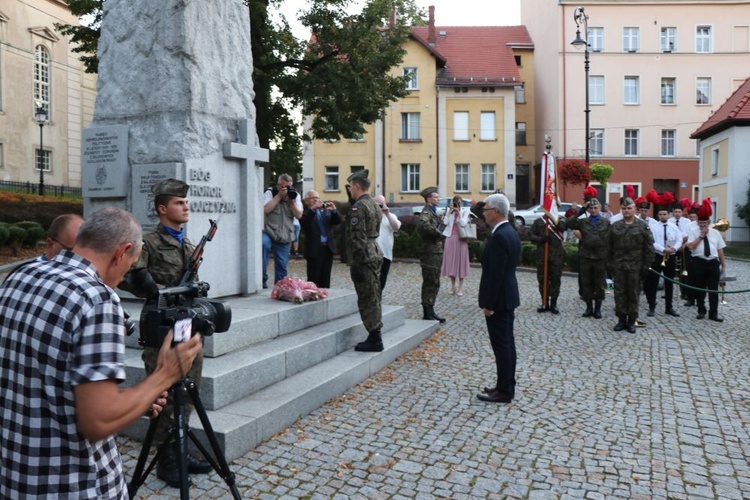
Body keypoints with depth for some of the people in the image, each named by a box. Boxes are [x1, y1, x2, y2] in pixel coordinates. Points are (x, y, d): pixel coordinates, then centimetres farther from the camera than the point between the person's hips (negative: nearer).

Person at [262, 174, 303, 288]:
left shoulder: (294, 196, 11)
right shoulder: (270, 193, 3)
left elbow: (299, 215, 2)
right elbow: (265, 209, -15)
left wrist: (291, 201, -10)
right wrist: (279, 195, -13)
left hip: (285, 237, 3)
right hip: (269, 232, -3)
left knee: (282, 265, 5)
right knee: (263, 243, -35)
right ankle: (262, 278, -25)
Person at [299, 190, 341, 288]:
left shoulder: (326, 211, 15)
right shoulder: (305, 213, 0)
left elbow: (338, 221, 5)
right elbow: (304, 223, -20)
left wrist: (334, 210, -14)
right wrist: (312, 209, -30)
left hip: (328, 248, 5)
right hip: (314, 249, -5)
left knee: (325, 279, 11)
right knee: (313, 280, -3)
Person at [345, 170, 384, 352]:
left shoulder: (358, 207, -15)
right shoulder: (373, 204, 14)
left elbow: (357, 238, -20)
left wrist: (355, 264, -19)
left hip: (363, 258, -10)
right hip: (375, 253, 10)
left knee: (367, 299, -4)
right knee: (373, 297, 13)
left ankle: (374, 340, 1)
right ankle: (375, 337, 20)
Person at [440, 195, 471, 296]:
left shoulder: (465, 211, 1)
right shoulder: (449, 211, 7)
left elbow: (463, 223, -13)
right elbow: (446, 222, -8)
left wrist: (458, 212, -13)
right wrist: (450, 210, -9)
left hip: (461, 239, -3)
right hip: (450, 238, 3)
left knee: (460, 261, 0)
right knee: (451, 262, 5)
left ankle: (460, 288, 6)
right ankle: (453, 286, 18)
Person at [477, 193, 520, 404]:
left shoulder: (499, 237, -21)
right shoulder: (510, 232, 11)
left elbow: (495, 273, -23)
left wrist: (488, 303, -18)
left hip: (499, 299, -10)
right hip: (508, 296, 10)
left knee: (501, 345, -2)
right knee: (507, 343, 15)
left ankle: (504, 391, 7)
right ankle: (507, 386, 25)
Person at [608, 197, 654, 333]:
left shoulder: (643, 226, -1)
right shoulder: (615, 226, 6)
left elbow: (649, 248, -2)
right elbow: (610, 247, 9)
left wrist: (646, 266, -7)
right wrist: (612, 263, 4)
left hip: (636, 266, -2)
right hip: (619, 266, 2)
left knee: (633, 294, 5)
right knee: (619, 293, 5)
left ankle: (631, 321, 14)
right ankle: (621, 319, 15)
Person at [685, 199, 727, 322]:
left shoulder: (715, 233, 8)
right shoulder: (693, 231, 0)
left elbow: (720, 250, 9)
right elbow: (690, 246, -13)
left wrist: (723, 265, 9)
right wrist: (701, 236, -13)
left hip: (713, 263, 2)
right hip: (698, 263, -2)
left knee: (713, 289, 3)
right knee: (699, 289, 7)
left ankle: (713, 314, 10)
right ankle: (701, 311, 22)